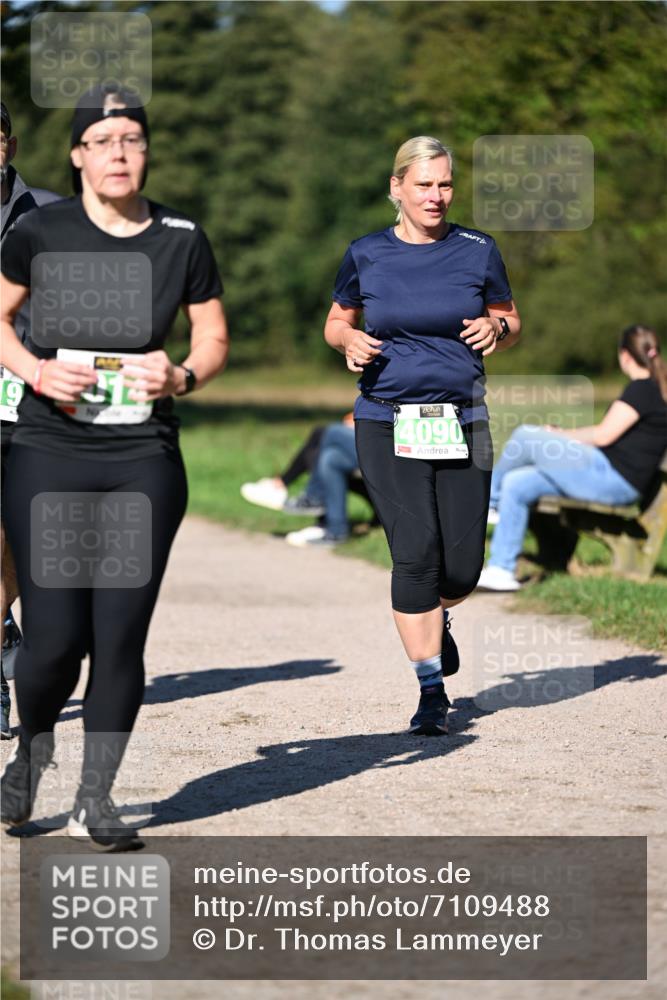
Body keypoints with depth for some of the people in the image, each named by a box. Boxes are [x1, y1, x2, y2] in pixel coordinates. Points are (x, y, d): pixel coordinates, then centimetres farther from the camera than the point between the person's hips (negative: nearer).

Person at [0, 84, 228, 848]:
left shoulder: (181, 240, 2)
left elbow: (213, 339, 12)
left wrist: (181, 377, -8)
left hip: (144, 461, 1)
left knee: (121, 637, -1)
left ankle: (94, 799, 14)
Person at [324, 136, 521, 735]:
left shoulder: (478, 251, 4)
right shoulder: (366, 255, 4)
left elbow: (512, 324, 13)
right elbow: (336, 322, 16)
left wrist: (496, 329, -10)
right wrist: (350, 340, -6)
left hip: (462, 422, 1)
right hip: (387, 423, -1)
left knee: (463, 567, -1)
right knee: (415, 553, -13)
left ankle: (435, 620, 36)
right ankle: (432, 688, -2)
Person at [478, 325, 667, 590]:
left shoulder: (642, 389, -11)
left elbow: (603, 435, -15)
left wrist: (561, 435, -1)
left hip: (612, 479, -10)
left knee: (526, 437, -9)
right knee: (516, 484, 5)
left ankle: (488, 500, 12)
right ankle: (501, 570, 3)